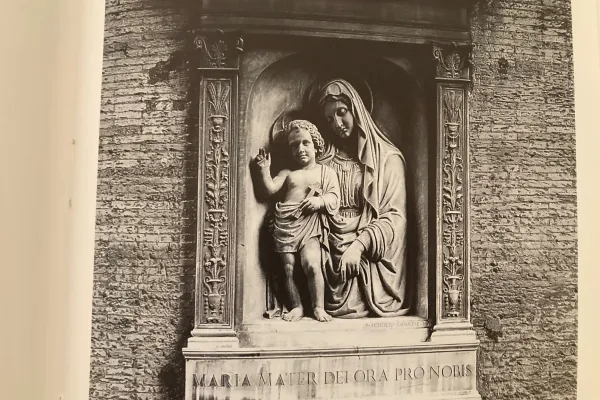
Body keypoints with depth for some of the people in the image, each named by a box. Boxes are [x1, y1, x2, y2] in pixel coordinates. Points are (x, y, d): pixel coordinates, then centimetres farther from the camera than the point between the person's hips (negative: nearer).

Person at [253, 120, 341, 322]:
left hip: (310, 225, -3)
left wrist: (320, 201, -19)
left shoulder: (326, 172, 11)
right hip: (285, 224, 3)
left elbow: (334, 197, 0)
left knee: (312, 264, -16)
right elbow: (270, 189, 5)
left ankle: (319, 307, -2)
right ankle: (297, 306, 15)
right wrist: (264, 170, -5)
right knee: (289, 268, 2)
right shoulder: (287, 172, 16)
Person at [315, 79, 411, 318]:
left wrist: (360, 244, -19)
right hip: (334, 255, 3)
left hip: (373, 258, -2)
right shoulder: (324, 160, 15)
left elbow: (394, 216, -5)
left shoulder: (388, 158, 4)